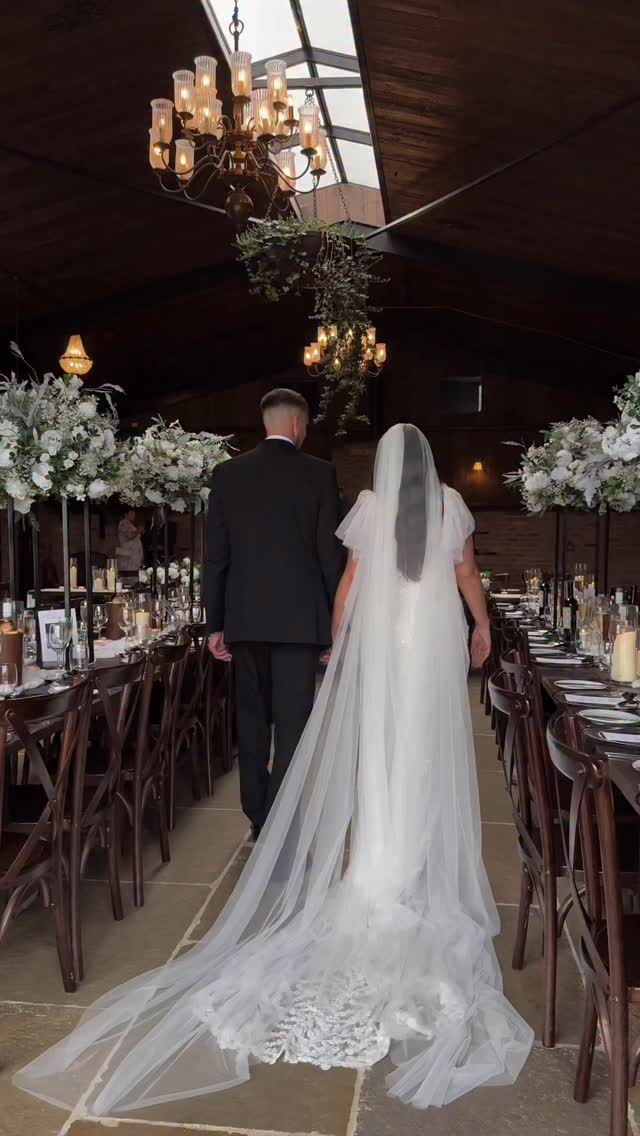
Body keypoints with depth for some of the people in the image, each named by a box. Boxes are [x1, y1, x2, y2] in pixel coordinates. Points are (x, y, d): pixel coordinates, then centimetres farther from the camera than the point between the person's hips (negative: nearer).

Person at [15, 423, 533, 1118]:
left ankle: (375, 874, 11)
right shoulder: (452, 505, 1)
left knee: (375, 754, 6)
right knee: (428, 755, 7)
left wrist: (337, 643, 10)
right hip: (437, 640, 1)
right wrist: (483, 627, 25)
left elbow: (350, 582, 0)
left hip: (380, 639, -1)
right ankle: (426, 873, 13)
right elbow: (468, 576, 10)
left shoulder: (370, 506, -3)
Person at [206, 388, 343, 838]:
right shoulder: (319, 473, -3)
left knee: (252, 719, 15)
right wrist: (339, 621, 3)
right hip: (299, 616, -3)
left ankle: (258, 817, 25)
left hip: (244, 617, 3)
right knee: (292, 723, 0)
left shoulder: (228, 473, 5)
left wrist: (215, 623, 9)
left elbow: (217, 555, 4)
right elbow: (330, 553, -5)